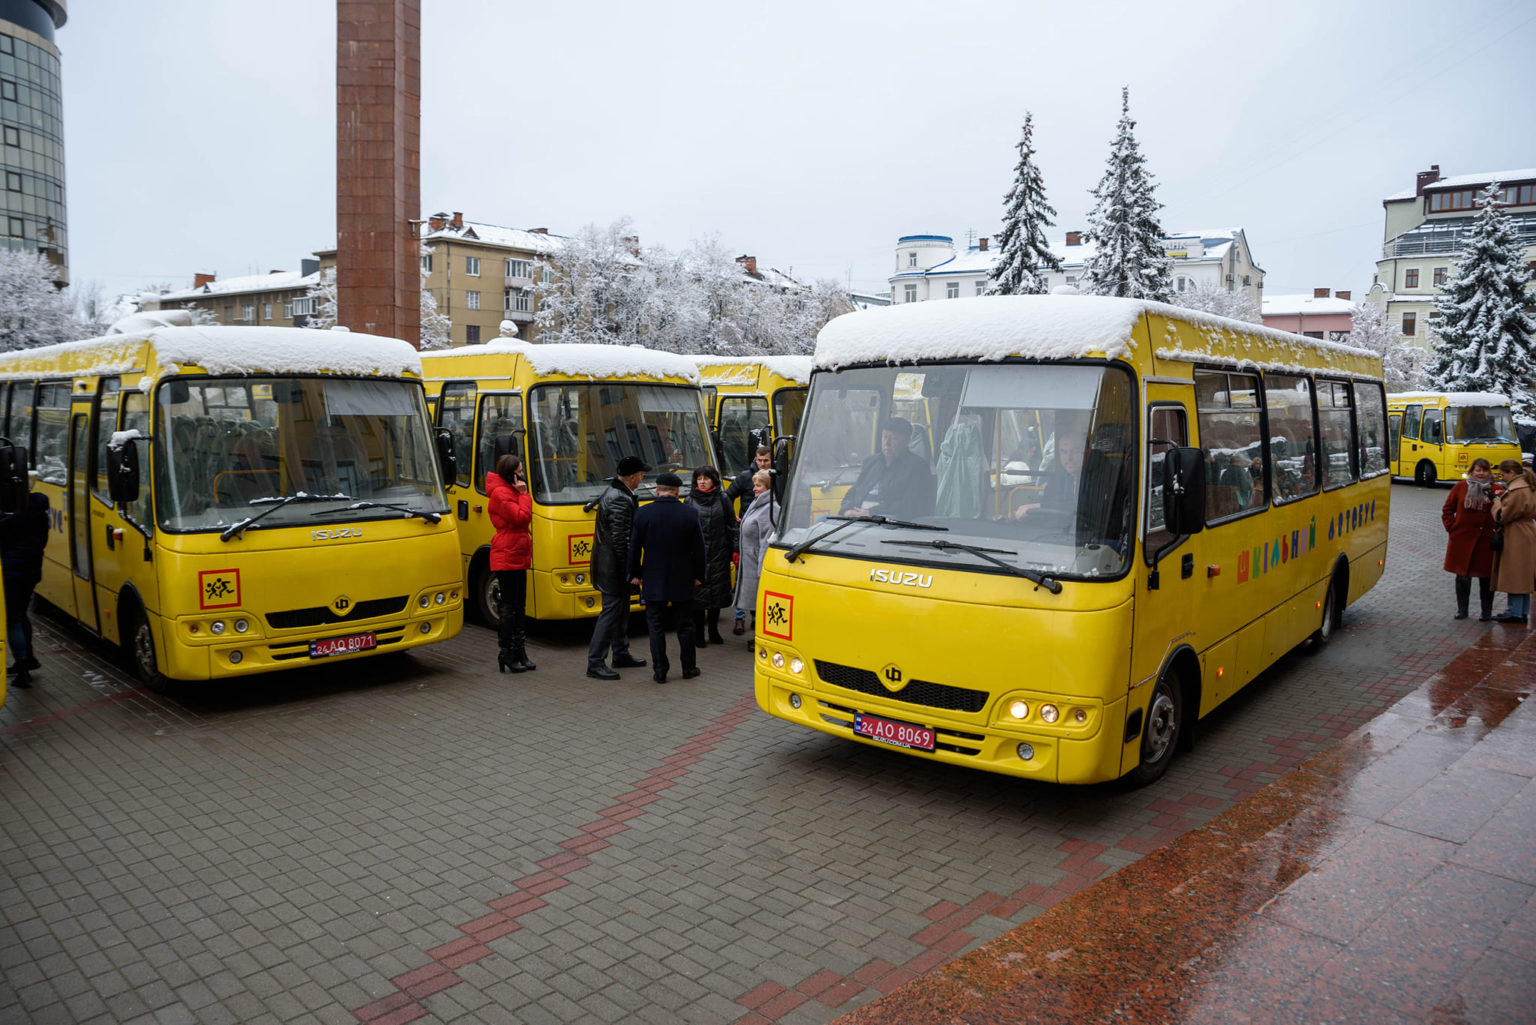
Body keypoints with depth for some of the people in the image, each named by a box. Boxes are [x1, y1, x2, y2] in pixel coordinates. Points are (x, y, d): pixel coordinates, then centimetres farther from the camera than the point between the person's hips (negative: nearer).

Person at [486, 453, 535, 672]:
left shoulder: (510, 491, 19)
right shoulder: (500, 493, -13)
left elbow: (524, 519, 20)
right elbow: (522, 517, -20)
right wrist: (524, 494, -13)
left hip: (518, 558, 11)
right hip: (507, 558, -11)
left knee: (518, 607, 12)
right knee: (510, 607, -6)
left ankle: (519, 653, 17)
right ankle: (507, 654, 0)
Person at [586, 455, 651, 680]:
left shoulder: (612, 491, 11)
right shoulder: (620, 500, -22)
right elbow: (620, 540, -24)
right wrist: (629, 570, -19)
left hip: (610, 564, 11)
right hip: (613, 566, -11)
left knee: (621, 610, 19)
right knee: (611, 611, -6)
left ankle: (621, 654, 31)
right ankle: (594, 663, -2)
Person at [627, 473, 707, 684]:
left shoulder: (644, 513, -7)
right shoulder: (690, 514, -5)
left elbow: (634, 547, -1)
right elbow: (698, 548, -1)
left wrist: (635, 574, 9)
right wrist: (698, 575, 8)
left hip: (653, 580, -1)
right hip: (682, 580, 1)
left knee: (656, 627, 6)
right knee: (685, 626, 12)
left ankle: (659, 671, 7)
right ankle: (689, 668, 20)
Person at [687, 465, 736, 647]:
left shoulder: (722, 499, 4)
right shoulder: (690, 500, 3)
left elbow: (731, 526, 6)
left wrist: (735, 550, 0)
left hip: (719, 554, 1)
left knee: (717, 592, 8)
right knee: (698, 593, 0)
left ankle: (713, 632, 22)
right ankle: (698, 634, 9)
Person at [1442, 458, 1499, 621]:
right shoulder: (1461, 487, 5)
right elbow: (1447, 510, 10)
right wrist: (1451, 528, 1)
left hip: (1486, 541, -1)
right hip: (1462, 539, 1)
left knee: (1486, 577, 5)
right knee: (1463, 576, 8)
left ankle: (1486, 612, 16)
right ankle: (1462, 610, 19)